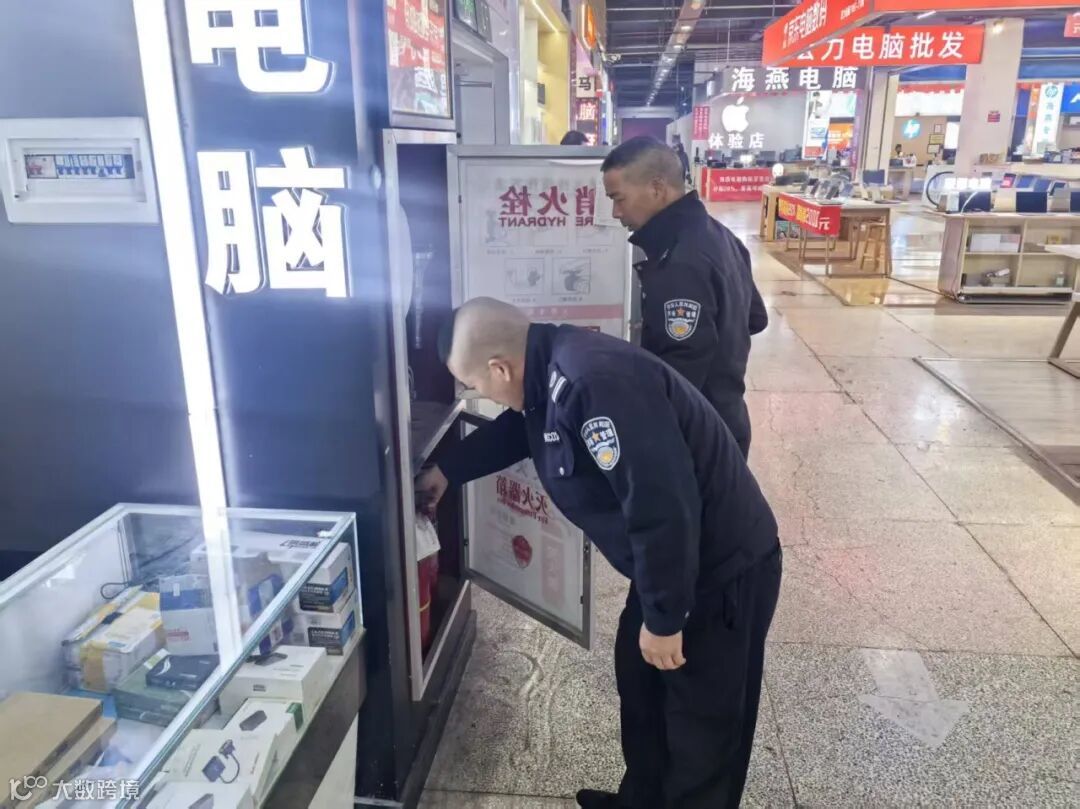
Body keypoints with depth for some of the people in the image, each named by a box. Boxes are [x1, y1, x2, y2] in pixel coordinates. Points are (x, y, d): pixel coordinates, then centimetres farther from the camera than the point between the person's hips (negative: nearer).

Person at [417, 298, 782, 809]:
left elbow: (662, 506, -33)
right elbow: (516, 428, 22)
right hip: (671, 564, 10)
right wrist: (446, 470, 32)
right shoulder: (552, 370, -1)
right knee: (640, 685, 25)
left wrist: (663, 617, -21)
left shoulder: (593, 384, -33)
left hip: (724, 570, -10)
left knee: (701, 724, 10)